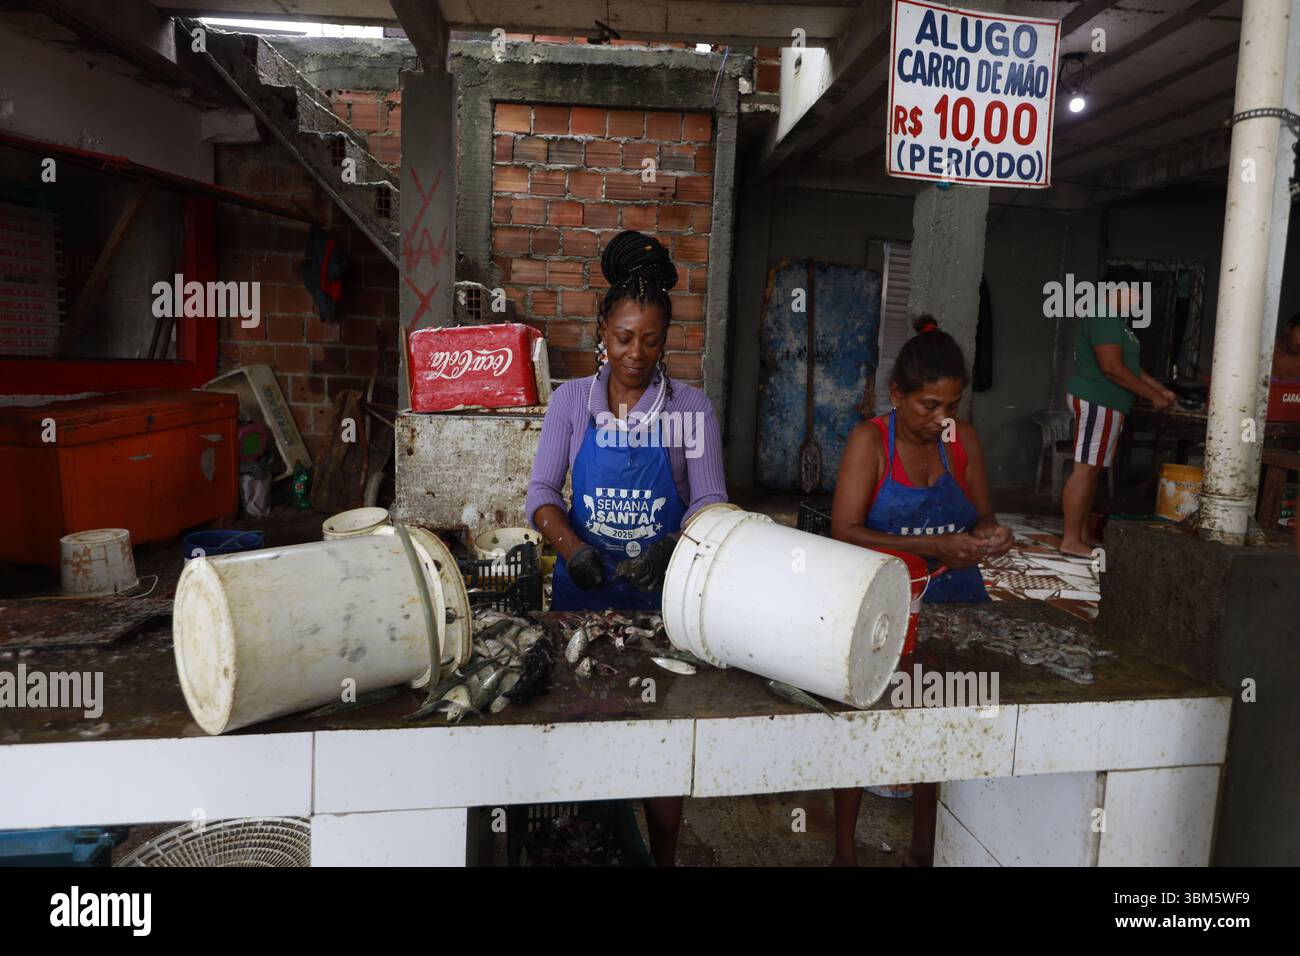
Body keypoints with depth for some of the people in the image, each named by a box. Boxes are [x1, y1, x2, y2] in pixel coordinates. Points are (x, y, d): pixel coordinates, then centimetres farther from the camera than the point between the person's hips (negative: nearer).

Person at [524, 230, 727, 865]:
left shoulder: (691, 407, -1)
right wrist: (572, 545, -23)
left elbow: (709, 499, -6)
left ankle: (662, 859, 26)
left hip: (664, 590, 0)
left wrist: (667, 549, -26)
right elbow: (541, 491, -3)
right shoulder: (572, 400, 1)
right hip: (584, 587, 1)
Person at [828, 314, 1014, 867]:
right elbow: (845, 532, -18)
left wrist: (990, 535, -11)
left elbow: (982, 516, 13)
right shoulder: (871, 440, -10)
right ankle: (845, 849, 27)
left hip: (951, 603, 4)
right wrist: (932, 546, -27)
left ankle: (924, 847, 32)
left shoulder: (963, 439, 3)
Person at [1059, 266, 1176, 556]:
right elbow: (1112, 367, -23)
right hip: (1097, 402, -11)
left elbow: (1129, 367, 24)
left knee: (1092, 469, 12)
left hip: (1103, 404, 11)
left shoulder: (1115, 321, 19)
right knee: (1084, 469, -10)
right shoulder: (1105, 319, -15)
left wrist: (1162, 389, 17)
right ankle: (1071, 540, -9)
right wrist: (1152, 396, -18)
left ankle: (1082, 533, 18)